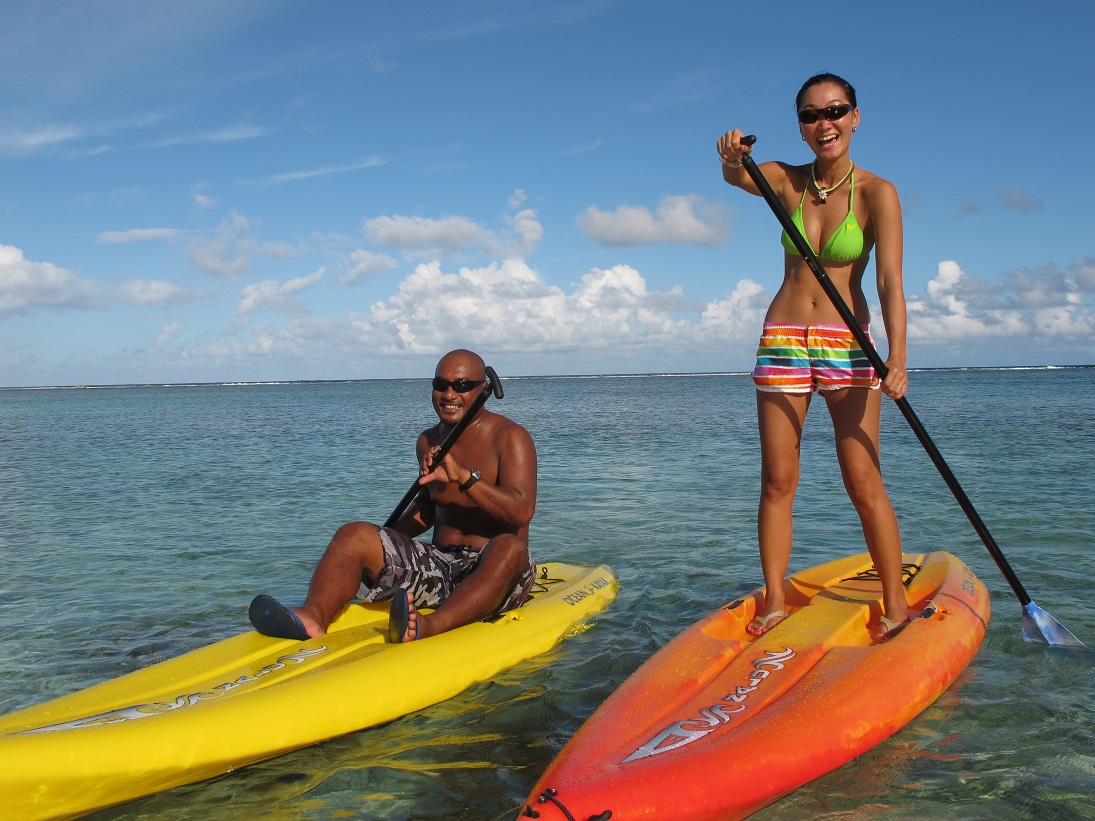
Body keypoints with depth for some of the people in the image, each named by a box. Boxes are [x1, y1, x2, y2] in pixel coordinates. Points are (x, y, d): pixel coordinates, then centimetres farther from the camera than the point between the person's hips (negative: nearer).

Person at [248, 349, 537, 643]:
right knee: (354, 535, -13)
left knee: (510, 549, -39)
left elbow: (521, 512, -20)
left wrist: (464, 476, -31)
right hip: (439, 565, 5)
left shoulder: (509, 437, -6)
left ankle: (430, 626, -59)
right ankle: (314, 615, -41)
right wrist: (389, 537, 11)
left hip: (493, 572, -5)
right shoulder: (428, 442, 12)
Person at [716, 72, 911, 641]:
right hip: (783, 338, 3)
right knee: (777, 480, 2)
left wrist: (897, 358, -28)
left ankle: (896, 605, 6)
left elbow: (890, 281, -15)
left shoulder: (876, 193, -5)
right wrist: (733, 156, -41)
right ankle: (774, 601, 10)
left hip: (847, 343, -2)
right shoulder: (787, 181, 5)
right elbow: (737, 177, -16)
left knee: (864, 482, -5)